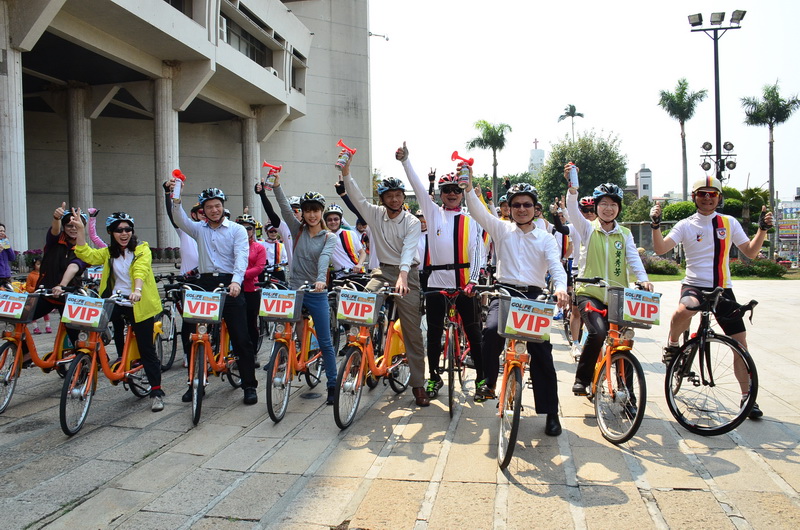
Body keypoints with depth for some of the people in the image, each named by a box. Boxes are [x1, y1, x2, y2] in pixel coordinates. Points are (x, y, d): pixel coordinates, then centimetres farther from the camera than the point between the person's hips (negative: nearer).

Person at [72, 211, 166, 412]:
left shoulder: (142, 249, -4)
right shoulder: (109, 253, 10)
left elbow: (141, 270, -22)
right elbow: (86, 254, -5)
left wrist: (137, 290, -39)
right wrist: (80, 229, -13)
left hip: (139, 305, -4)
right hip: (116, 303, 5)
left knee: (146, 349, -2)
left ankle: (156, 392, 5)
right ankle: (122, 357, 9)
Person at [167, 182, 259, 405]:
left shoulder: (237, 230, 4)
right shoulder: (199, 229, 13)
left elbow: (241, 257, -10)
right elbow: (179, 219, -5)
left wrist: (236, 281, -27)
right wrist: (175, 197, -23)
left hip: (229, 284, -3)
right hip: (204, 283, 3)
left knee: (241, 338, -3)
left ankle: (249, 385, 7)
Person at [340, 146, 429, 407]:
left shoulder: (412, 222, -6)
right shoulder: (375, 214, 4)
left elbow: (408, 250, -21)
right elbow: (356, 197, -6)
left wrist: (403, 276, -37)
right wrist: (346, 172, -19)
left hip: (407, 273, -3)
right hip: (383, 270, 3)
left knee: (413, 331, -1)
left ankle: (418, 384, 7)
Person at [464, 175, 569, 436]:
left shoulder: (545, 238, 10)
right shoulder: (501, 229, 11)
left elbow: (556, 266, -5)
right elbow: (477, 211, -2)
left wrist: (560, 287, -26)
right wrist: (468, 185, -19)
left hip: (534, 296, 1)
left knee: (542, 354, -5)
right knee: (492, 330, -30)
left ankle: (551, 413, 8)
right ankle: (487, 383, -7)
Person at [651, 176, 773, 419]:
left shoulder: (729, 223, 7)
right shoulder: (685, 225, 0)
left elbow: (750, 252, 8)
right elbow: (660, 248, -13)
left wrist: (762, 229, -6)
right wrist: (656, 225, -27)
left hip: (723, 289, 3)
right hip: (694, 285, -3)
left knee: (741, 342, 2)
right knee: (684, 310, -39)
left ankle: (747, 397, 18)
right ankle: (672, 344, -7)